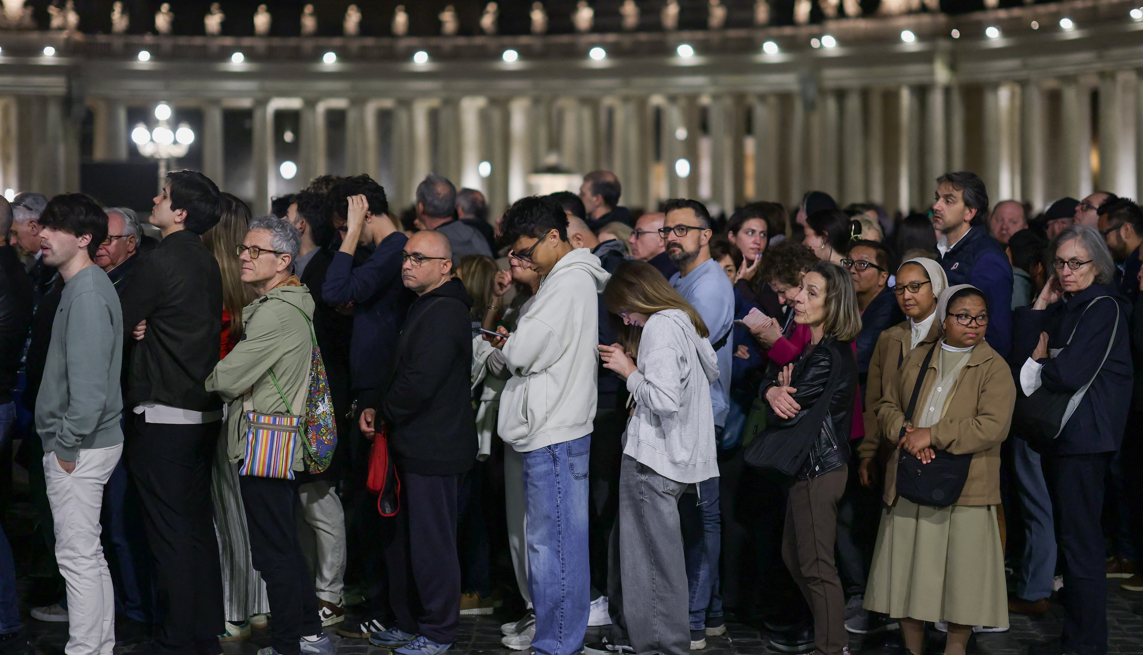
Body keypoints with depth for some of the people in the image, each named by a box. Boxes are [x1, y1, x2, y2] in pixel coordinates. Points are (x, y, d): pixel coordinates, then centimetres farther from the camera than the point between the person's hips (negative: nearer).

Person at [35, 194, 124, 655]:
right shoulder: (82, 287, 14)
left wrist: (68, 445, -17)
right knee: (89, 553, 15)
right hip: (88, 444, 10)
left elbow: (89, 379, -23)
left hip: (79, 448, -10)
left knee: (78, 556, -5)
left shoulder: (88, 294, -17)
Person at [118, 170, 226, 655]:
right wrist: (146, 326, -1)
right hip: (204, 410, 8)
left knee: (170, 530, -2)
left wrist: (136, 327, 10)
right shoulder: (206, 263, 11)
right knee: (198, 524, 14)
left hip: (163, 415, -8)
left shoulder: (160, 263, -16)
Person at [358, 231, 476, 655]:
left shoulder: (444, 314, -17)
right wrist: (377, 410, 6)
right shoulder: (424, 307, 17)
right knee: (401, 540, 16)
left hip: (434, 450, -11)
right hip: (415, 445, 11)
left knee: (431, 543, -2)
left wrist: (382, 414, -8)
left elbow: (419, 383, -23)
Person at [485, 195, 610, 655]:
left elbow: (526, 350, -17)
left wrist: (504, 343, 3)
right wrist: (513, 345, 5)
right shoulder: (574, 279, 18)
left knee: (553, 546, -6)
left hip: (554, 435, -10)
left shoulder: (568, 283, -14)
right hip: (558, 430, 10)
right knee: (560, 543, 14)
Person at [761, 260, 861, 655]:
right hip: (806, 466, 10)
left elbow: (786, 416, -19)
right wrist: (773, 390, -15)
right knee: (794, 556, 17)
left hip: (820, 470, -10)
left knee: (816, 565, -3)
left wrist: (784, 394, 0)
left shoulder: (829, 357, -20)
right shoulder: (813, 347, 12)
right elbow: (770, 381, 5)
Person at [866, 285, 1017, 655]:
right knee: (907, 568, 8)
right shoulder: (917, 360, 13)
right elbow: (887, 406, 15)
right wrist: (906, 433, -7)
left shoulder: (994, 368, -2)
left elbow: (993, 427, -13)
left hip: (964, 488, -4)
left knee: (961, 570, 0)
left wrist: (932, 435, -15)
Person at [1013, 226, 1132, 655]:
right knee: (1071, 538, 14)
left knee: (1079, 543, -7)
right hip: (1058, 434, 9)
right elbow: (1025, 358, 4)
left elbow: (1069, 374, -20)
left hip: (1084, 438, -9)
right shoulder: (1063, 308, 14)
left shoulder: (1103, 308, -11)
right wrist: (1041, 306, 0)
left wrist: (1039, 363, 0)